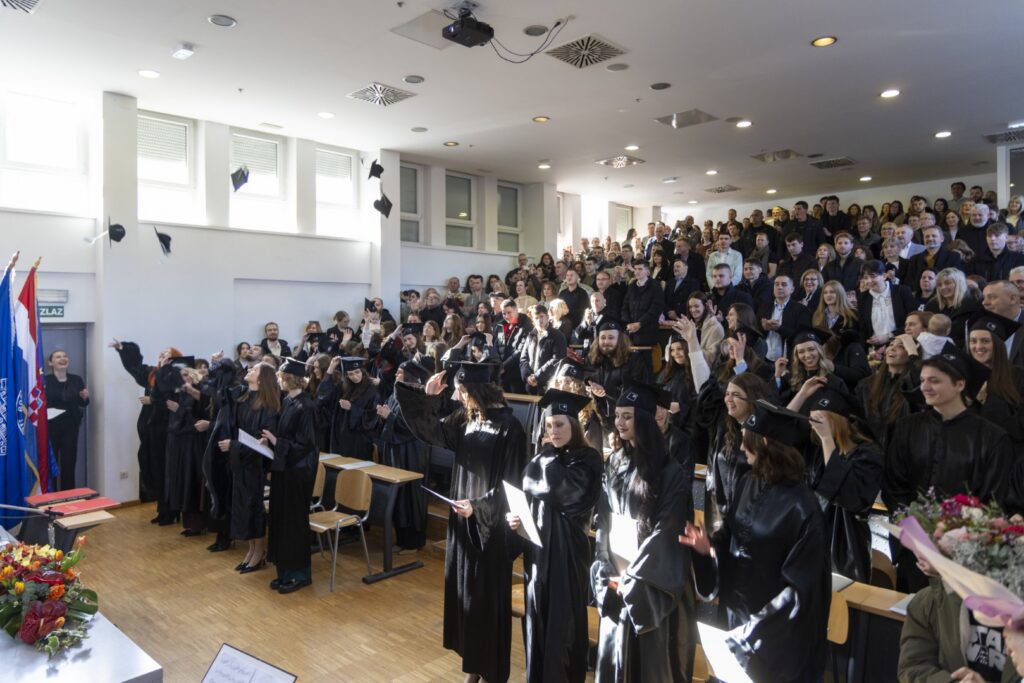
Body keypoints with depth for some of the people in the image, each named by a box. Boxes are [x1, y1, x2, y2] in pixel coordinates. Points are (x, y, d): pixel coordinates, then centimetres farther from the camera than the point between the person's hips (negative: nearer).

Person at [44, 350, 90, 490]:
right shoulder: (45, 380, -6)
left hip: (70, 426, 4)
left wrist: (85, 397, -5)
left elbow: (82, 404, 15)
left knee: (69, 462, 7)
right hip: (50, 427, -3)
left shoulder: (77, 380, 6)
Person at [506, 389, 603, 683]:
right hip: (537, 544, 6)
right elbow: (525, 497, 12)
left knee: (563, 617, 4)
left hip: (566, 547, -5)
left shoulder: (587, 459, -11)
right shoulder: (541, 458, 8)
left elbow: (556, 488, -24)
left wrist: (548, 458, -8)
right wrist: (515, 516, -8)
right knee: (537, 615, 14)